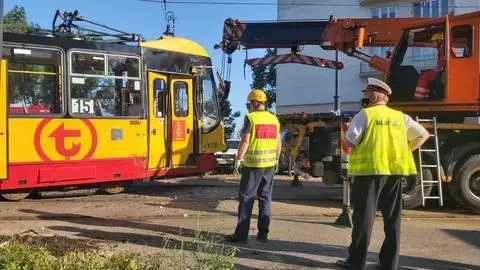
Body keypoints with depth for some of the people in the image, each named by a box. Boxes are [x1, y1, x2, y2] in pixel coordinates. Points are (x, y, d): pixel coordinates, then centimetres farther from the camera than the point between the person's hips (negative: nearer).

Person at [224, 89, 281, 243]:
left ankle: (241, 234, 0)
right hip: (269, 164, 6)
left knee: (246, 198, 0)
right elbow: (278, 143, 12)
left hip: (252, 164, -6)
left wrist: (238, 159, -8)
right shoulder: (274, 119, 9)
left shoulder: (251, 117, -9)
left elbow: (245, 141, -15)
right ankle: (263, 233, 14)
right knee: (265, 199, 11)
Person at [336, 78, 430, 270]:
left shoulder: (364, 115, -3)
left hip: (370, 169, -5)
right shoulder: (400, 117, 13)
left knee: (364, 216, 0)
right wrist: (403, 151, 17)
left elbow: (350, 142, -11)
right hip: (395, 171, 5)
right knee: (392, 218, 11)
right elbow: (423, 135, 18)